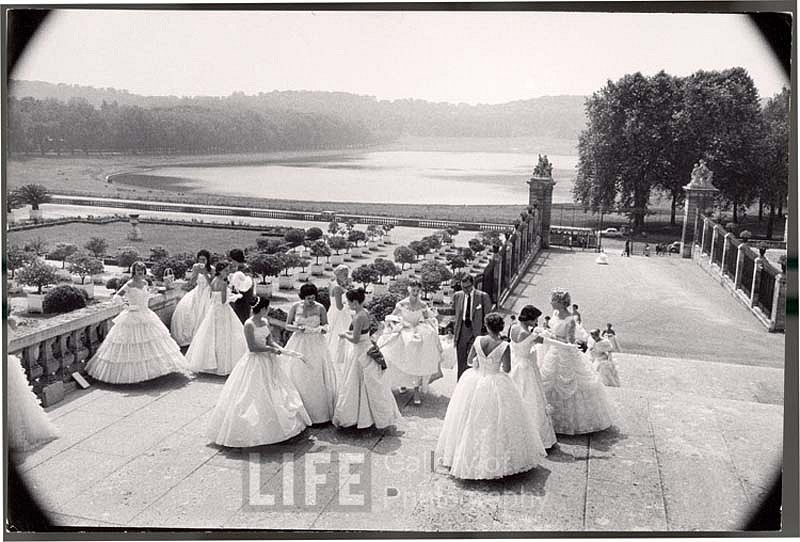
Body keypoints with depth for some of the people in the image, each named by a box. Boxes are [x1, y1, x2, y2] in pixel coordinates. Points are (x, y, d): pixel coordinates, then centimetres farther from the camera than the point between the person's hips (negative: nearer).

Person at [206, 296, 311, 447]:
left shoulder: (265, 322, 6)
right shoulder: (249, 324, -18)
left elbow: (270, 342, 7)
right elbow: (252, 347, -21)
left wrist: (288, 353, -3)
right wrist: (271, 349, -15)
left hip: (268, 361, 8)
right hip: (254, 363, -8)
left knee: (274, 394, 13)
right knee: (250, 399, -2)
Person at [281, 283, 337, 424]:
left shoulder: (320, 308, -4)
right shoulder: (295, 307, -3)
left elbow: (325, 324, 8)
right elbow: (287, 325, 2)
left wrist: (324, 328, -15)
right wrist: (298, 328, -17)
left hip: (316, 344, 0)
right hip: (299, 343, 1)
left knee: (317, 376, 0)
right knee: (298, 377, 2)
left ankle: (319, 410, 11)